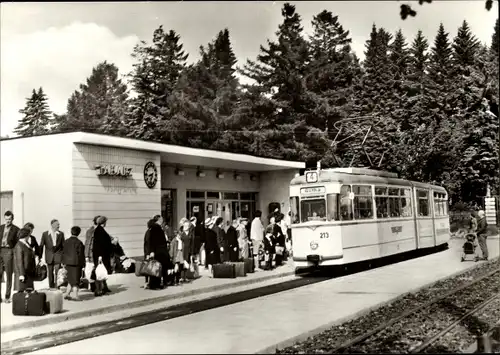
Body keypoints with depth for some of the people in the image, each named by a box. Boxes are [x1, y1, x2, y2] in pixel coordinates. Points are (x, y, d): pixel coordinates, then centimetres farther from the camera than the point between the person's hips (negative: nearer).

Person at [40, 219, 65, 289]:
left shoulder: (61, 234, 4)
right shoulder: (45, 234, 1)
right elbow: (41, 246, 4)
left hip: (58, 255, -1)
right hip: (49, 256, 1)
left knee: (57, 271, -10)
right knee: (50, 272, 8)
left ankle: (57, 286, -6)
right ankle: (51, 286, 19)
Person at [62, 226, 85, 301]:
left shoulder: (66, 241, 5)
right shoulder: (79, 243, -12)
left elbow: (64, 253, 9)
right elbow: (81, 254, -9)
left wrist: (64, 262, 16)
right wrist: (83, 264, -3)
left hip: (68, 263, 5)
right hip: (76, 263, -5)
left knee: (71, 279, 17)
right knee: (75, 280, 0)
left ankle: (67, 294, 14)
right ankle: (76, 296, 2)